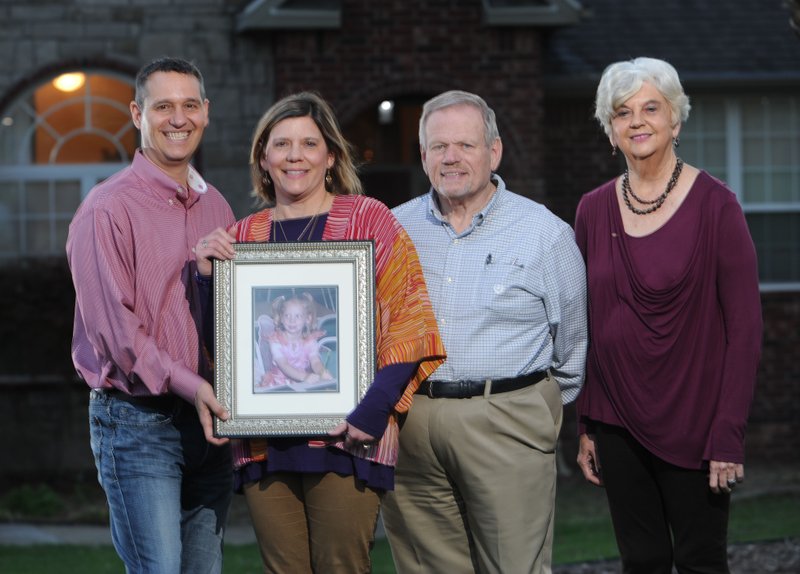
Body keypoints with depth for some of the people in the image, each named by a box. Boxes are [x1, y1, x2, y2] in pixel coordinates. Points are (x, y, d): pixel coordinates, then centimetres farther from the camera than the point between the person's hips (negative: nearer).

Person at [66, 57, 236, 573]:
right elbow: (112, 323, -14)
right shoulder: (109, 208, -8)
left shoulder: (215, 207, 14)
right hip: (138, 422, -6)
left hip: (207, 421, 7)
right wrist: (186, 384, -19)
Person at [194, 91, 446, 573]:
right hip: (265, 445, 3)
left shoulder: (368, 219, 3)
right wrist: (209, 276, 0)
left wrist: (376, 406, -15)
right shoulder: (241, 237, 14)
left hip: (345, 441, -3)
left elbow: (410, 320, -3)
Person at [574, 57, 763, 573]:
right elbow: (584, 325, 11)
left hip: (692, 425, -4)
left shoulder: (714, 205, -7)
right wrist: (586, 425, 8)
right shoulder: (594, 210, 6)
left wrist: (729, 432, -14)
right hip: (619, 423, 4)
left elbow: (745, 326, -9)